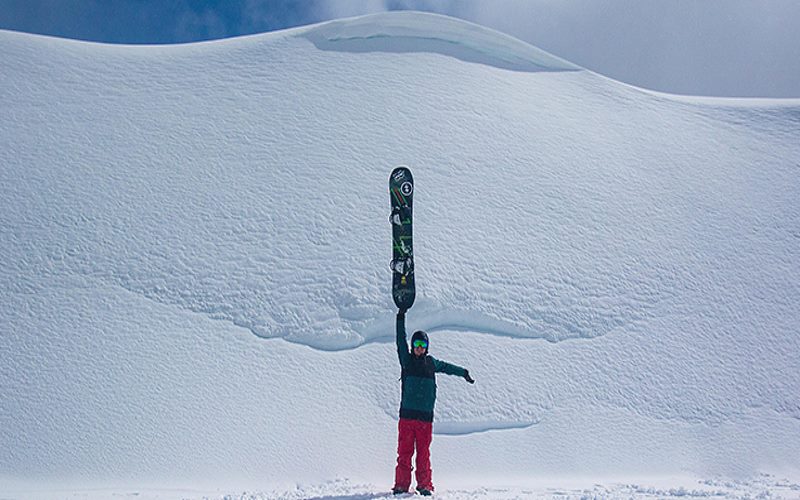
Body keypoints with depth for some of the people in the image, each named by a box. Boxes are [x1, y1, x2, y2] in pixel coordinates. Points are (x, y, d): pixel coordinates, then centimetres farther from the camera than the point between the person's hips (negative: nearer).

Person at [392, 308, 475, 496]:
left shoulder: (431, 362, 13)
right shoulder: (406, 360, 7)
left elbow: (446, 367, 30)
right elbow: (401, 341, 1)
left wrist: (463, 373, 44)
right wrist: (401, 318, -5)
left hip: (425, 415, 1)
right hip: (407, 414, -1)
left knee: (423, 453, 2)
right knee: (404, 452, -2)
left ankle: (424, 485, 11)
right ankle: (401, 485, 6)